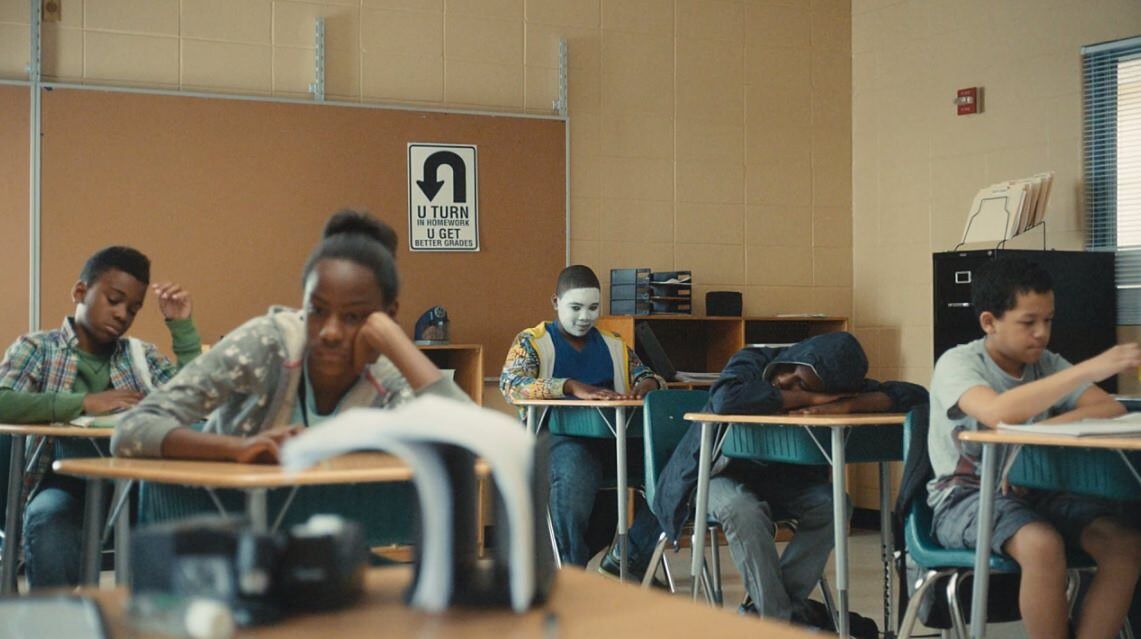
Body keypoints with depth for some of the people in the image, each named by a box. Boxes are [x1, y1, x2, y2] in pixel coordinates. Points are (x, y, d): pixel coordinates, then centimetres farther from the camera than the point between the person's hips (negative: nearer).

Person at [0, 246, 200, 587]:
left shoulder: (141, 355, 20)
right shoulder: (37, 348, 8)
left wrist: (182, 327, 4)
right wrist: (84, 403, -19)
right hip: (65, 484, -2)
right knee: (48, 518, -37)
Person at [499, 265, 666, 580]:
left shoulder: (614, 346, 25)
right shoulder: (531, 342, 10)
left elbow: (648, 376, 22)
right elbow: (511, 384, -8)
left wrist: (647, 385, -6)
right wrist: (573, 387, -23)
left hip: (614, 436, 5)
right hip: (560, 437, -5)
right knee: (573, 475, -40)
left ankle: (632, 556, -7)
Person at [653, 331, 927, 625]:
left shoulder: (836, 386, -11)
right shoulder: (752, 361, -20)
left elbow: (915, 394, -19)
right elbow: (726, 399, -43)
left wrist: (845, 405, -33)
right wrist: (811, 399, -34)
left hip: (784, 480, 4)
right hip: (724, 476, -3)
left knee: (832, 504, -25)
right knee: (744, 511, -36)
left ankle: (763, 607, -17)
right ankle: (783, 621, -24)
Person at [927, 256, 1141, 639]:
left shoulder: (1047, 364, 9)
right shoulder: (957, 363, -9)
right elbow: (998, 413, -31)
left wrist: (1041, 432, -22)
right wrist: (1089, 369, -33)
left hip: (1033, 491, 6)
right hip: (966, 499, -5)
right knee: (1042, 544, -35)